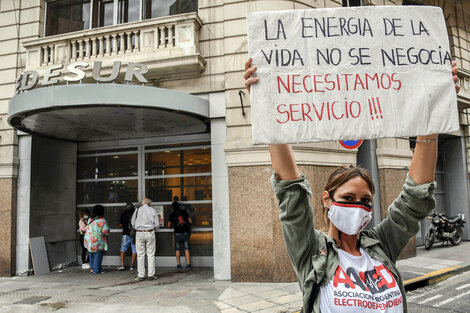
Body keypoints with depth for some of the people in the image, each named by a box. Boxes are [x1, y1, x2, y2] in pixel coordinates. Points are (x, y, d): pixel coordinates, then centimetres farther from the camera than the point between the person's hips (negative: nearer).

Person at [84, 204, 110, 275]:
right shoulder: (102, 220, -16)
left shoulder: (90, 219, 3)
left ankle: (92, 267, 26)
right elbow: (106, 231, -19)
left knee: (91, 255, 20)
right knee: (97, 256, 3)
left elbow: (89, 228, 12)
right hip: (98, 241, -6)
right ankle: (96, 270, 7)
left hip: (88, 240, 6)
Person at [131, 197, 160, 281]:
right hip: (150, 233, -1)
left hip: (139, 233, 1)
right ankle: (151, 275, 6)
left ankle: (140, 275, 9)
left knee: (140, 255, 6)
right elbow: (157, 224, 0)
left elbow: (133, 224, 7)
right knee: (151, 254, 5)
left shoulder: (137, 210, 3)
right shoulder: (152, 210, 1)